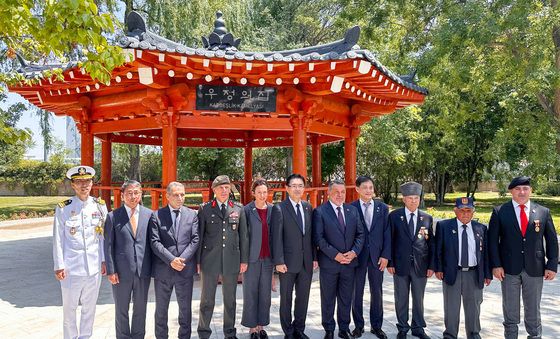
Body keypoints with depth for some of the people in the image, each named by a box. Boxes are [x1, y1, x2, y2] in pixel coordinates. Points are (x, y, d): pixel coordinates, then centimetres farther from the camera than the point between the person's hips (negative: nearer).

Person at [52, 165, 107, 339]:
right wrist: (59, 266, -5)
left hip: (94, 266, 2)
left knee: (90, 307, 13)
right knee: (69, 307, 11)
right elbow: (58, 239, -3)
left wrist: (104, 260, 5)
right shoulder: (63, 208, -4)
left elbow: (104, 236, 6)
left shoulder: (100, 206, 3)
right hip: (71, 267, -2)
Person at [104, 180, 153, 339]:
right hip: (121, 271, -1)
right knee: (121, 310, 13)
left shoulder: (149, 214, 0)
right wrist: (111, 271, -7)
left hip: (143, 271, 1)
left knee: (140, 308, 14)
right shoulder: (113, 216, -3)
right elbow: (108, 245, -2)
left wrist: (154, 267, 0)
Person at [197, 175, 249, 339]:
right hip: (210, 260, -1)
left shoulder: (238, 208, 5)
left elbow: (244, 236, 6)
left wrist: (244, 260, 3)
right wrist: (197, 260, -1)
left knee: (230, 299, 13)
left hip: (231, 259, 2)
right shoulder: (205, 209, 1)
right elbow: (199, 236, 2)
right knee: (207, 300, 7)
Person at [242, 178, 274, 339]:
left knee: (265, 293, 10)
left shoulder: (273, 210, 5)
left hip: (267, 258, 3)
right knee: (250, 293, 6)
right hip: (252, 257, -3)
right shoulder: (247, 210, -5)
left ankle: (261, 325, 23)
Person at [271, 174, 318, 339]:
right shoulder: (279, 208, -8)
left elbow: (311, 234, 10)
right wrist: (279, 261, -16)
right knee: (286, 298, 9)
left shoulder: (308, 207, 8)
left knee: (303, 297, 13)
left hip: (306, 262, 5)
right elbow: (277, 237, -11)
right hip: (288, 261, -4)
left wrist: (314, 257, 7)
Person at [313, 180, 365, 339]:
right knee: (328, 299, 11)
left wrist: (354, 252, -9)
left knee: (346, 299, 14)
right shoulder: (320, 212, -7)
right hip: (329, 263, -3)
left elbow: (360, 234, 7)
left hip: (350, 262, 4)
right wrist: (335, 255, -17)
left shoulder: (353, 210, 8)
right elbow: (318, 238, -12)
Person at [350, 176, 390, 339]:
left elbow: (387, 233, 2)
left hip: (377, 256, 2)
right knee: (357, 292, 9)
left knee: (377, 292, 9)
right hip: (357, 256, -1)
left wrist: (385, 256, -4)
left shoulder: (383, 208, 4)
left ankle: (376, 326, 24)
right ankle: (358, 325, 23)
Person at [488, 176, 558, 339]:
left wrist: (552, 265, 0)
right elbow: (492, 240, -3)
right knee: (510, 309, 10)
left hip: (535, 269, 1)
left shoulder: (543, 212, 3)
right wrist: (496, 265, -9)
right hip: (509, 268, -1)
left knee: (533, 309, 12)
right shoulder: (499, 212, -2)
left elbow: (552, 240, 6)